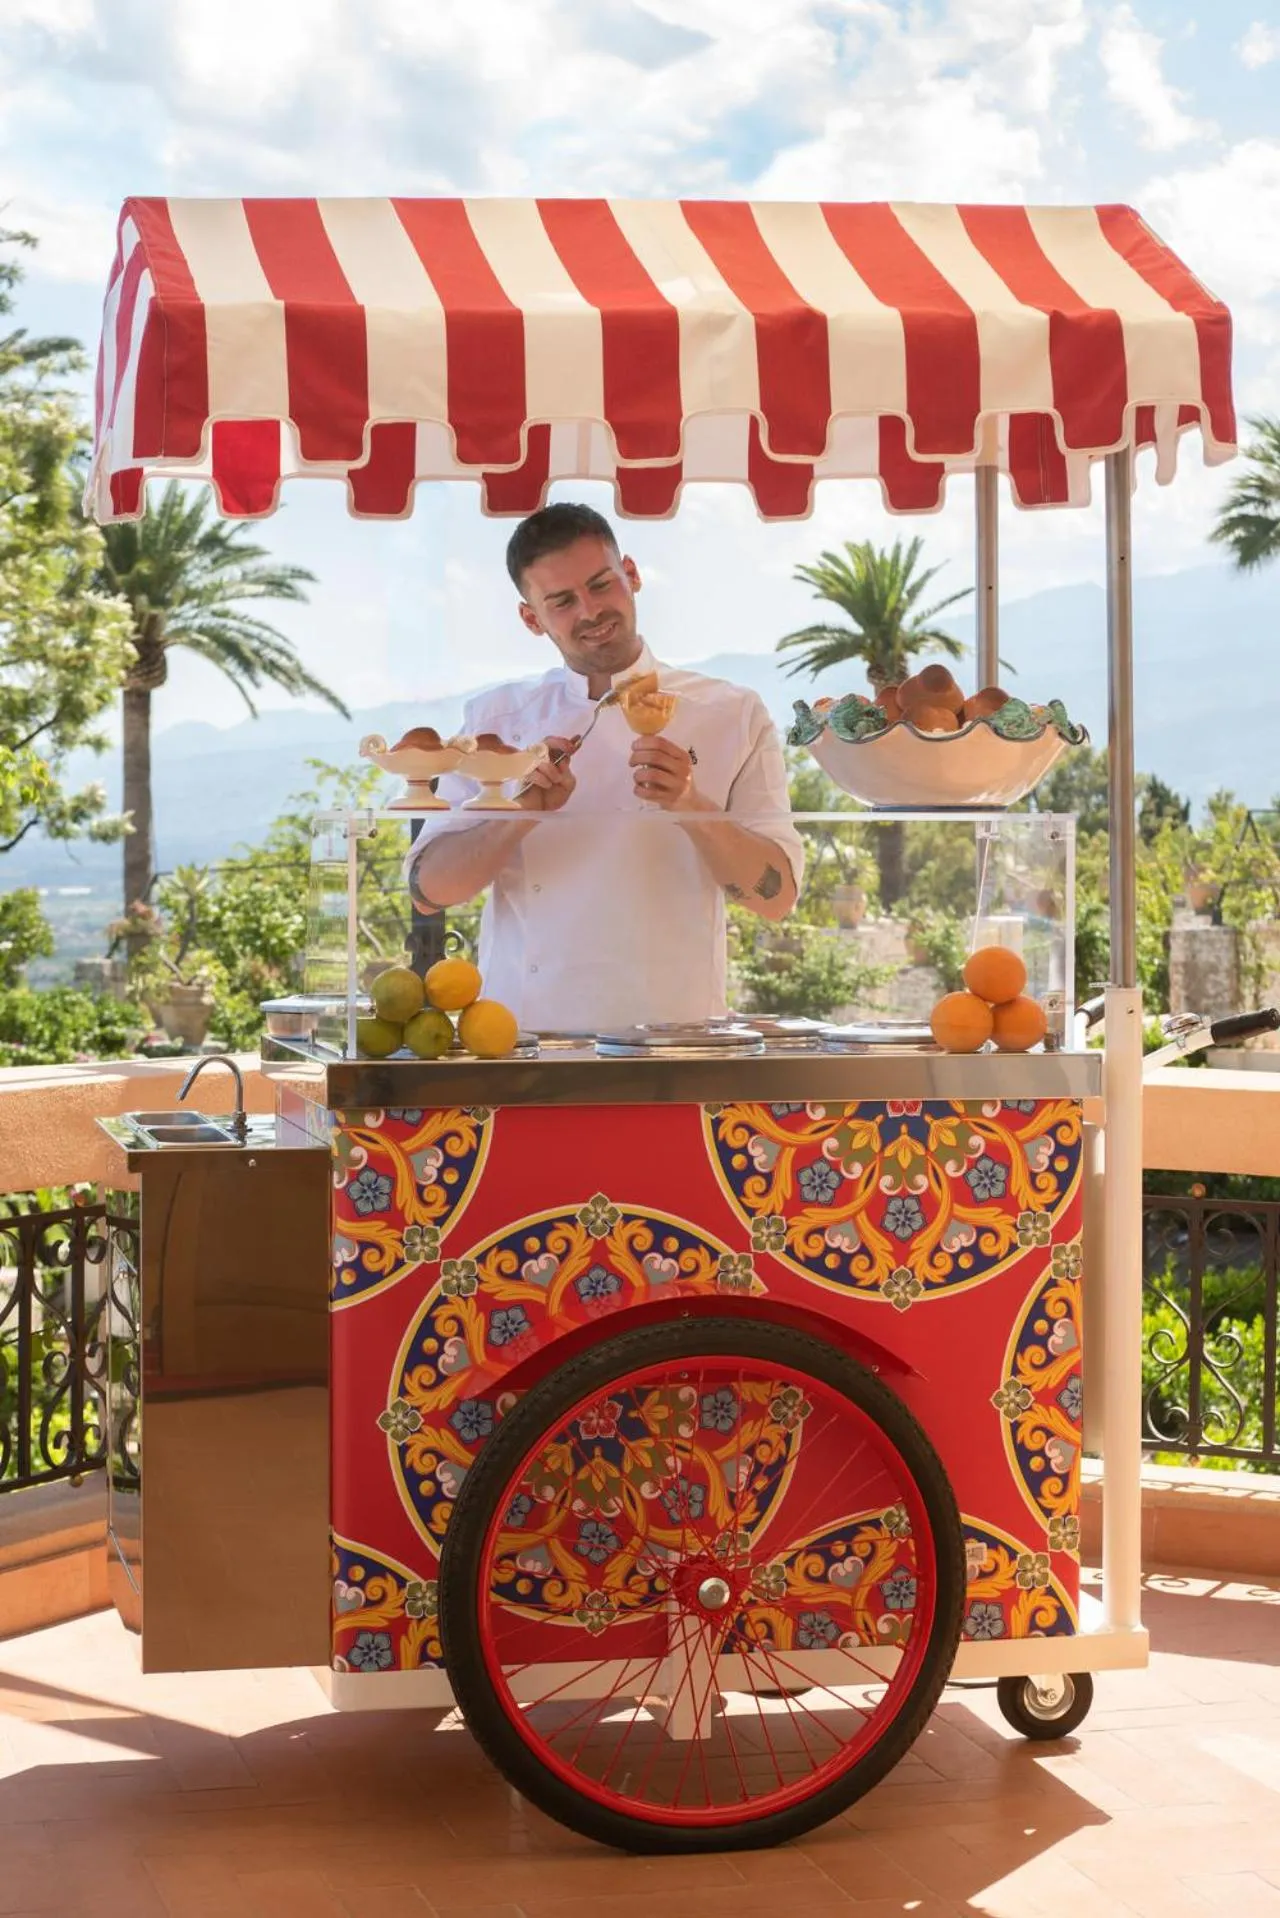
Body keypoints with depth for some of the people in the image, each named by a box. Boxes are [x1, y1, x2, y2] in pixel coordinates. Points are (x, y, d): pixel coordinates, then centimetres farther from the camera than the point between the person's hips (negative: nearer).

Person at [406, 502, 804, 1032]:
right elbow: (429, 889, 6)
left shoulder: (734, 716, 8)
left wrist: (691, 806, -14)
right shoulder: (497, 719, 13)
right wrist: (524, 814, -10)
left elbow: (777, 895, 1)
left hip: (672, 1025, -1)